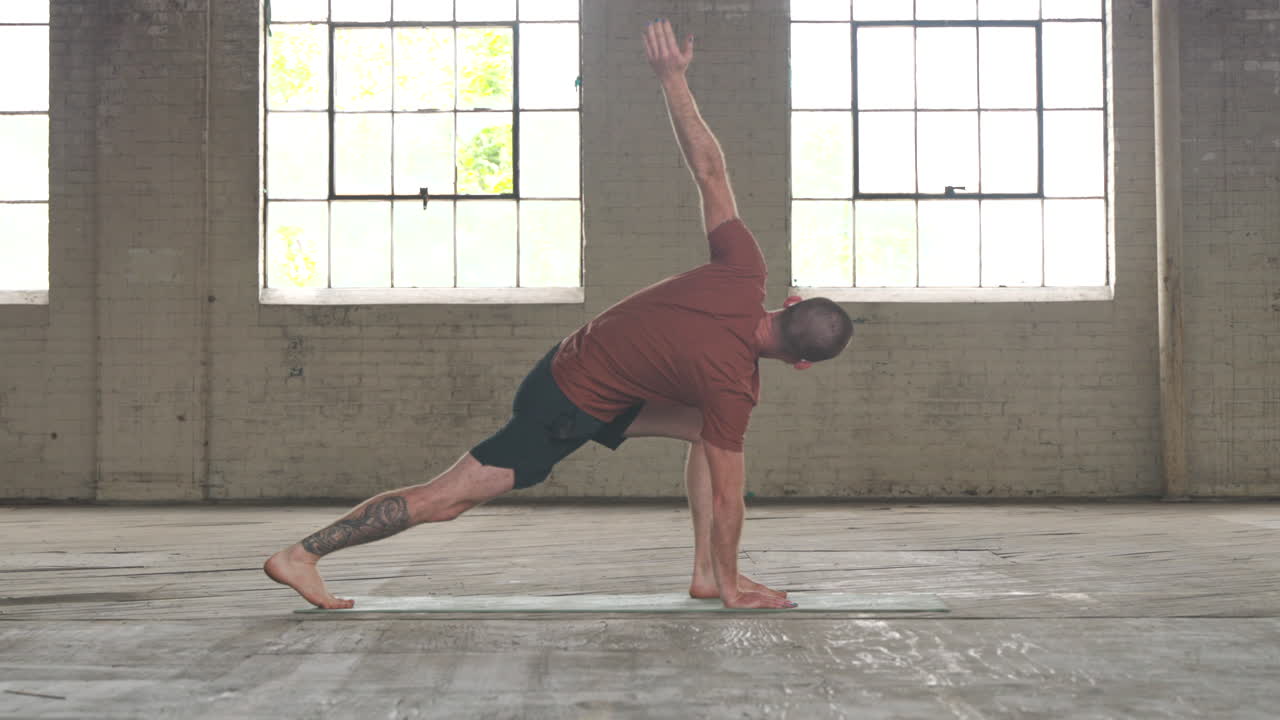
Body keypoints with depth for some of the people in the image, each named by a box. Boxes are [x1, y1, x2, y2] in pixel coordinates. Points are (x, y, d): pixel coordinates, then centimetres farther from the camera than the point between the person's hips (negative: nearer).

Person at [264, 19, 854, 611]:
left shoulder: (744, 273, -10)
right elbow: (725, 496, -18)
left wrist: (671, 77, 2)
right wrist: (734, 590, -6)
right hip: (569, 411, -8)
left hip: (574, 359, 9)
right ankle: (300, 555, 4)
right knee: (447, 498, -2)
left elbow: (708, 168, -5)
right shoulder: (734, 384, -26)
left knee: (712, 431, 8)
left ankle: (706, 572, 12)